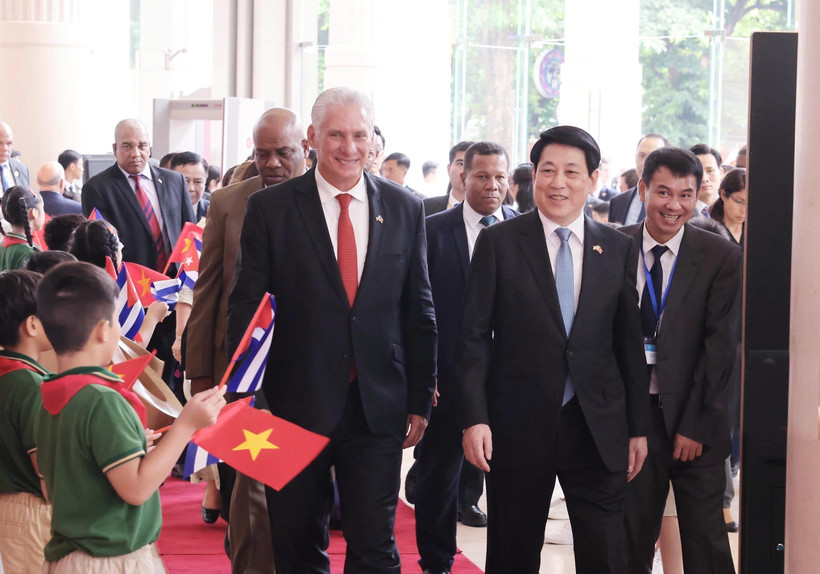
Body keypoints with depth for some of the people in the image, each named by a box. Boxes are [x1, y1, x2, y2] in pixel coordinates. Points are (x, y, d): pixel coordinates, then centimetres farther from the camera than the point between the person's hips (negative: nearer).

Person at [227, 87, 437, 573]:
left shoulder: (405, 209, 5)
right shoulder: (270, 208, -2)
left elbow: (419, 311, 8)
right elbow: (246, 308, -1)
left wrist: (420, 401, 6)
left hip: (378, 407, 1)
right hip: (295, 405, -1)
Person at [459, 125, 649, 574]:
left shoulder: (619, 249, 6)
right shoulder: (498, 243, -1)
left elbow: (630, 344, 9)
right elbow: (474, 338, -2)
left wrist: (638, 428, 7)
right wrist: (474, 419, -11)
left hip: (598, 430, 2)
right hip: (517, 429, -2)